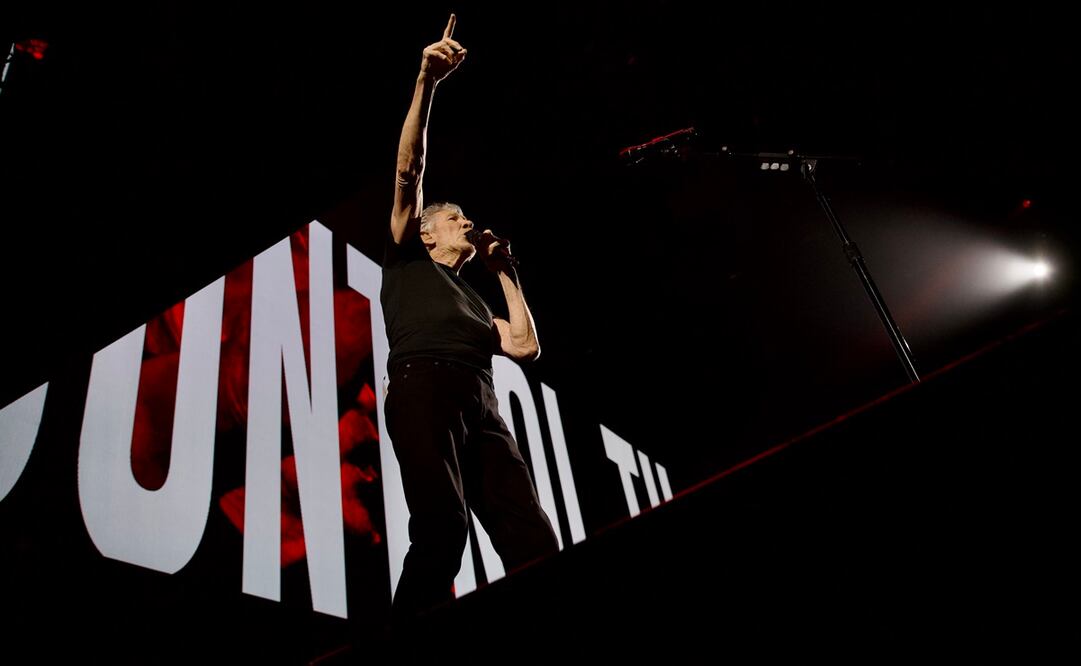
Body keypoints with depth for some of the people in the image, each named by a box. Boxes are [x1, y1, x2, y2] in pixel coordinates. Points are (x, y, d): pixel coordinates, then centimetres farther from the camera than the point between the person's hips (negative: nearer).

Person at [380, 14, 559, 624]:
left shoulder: (474, 299, 39)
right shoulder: (408, 259, 27)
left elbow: (526, 346, 24)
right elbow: (409, 168, 15)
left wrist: (507, 272, 32)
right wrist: (427, 83, 7)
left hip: (484, 410, 5)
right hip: (424, 387, -5)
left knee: (534, 541, -14)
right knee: (444, 526, -27)